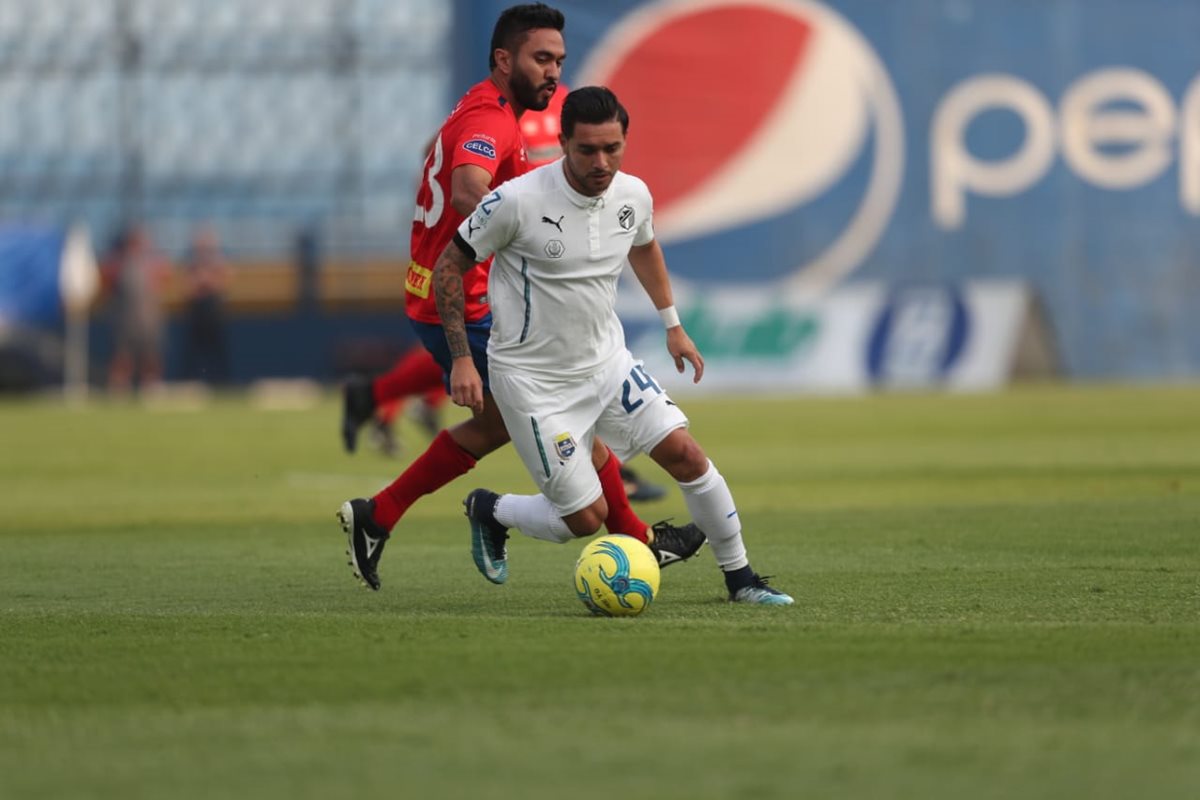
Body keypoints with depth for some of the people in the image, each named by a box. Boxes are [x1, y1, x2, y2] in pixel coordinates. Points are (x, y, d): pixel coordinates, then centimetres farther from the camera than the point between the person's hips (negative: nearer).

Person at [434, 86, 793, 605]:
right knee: (586, 518, -5)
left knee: (685, 453, -5)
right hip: (533, 381, -5)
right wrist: (462, 359, -15)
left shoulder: (633, 196, -6)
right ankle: (489, 512, 25)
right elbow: (449, 266, -11)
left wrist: (672, 324, 24)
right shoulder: (517, 202, -24)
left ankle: (740, 578, 13)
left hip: (607, 362, 5)